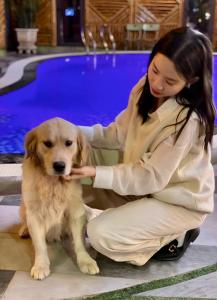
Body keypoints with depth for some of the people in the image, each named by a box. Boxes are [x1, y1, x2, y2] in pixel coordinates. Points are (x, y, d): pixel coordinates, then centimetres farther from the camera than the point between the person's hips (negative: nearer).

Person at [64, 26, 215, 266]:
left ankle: (176, 236, -1)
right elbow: (121, 134, -3)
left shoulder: (188, 119, -30)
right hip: (141, 184, 8)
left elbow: (151, 177, -26)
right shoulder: (145, 88, -8)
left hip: (179, 201, -7)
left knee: (100, 235, -20)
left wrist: (96, 173, -34)